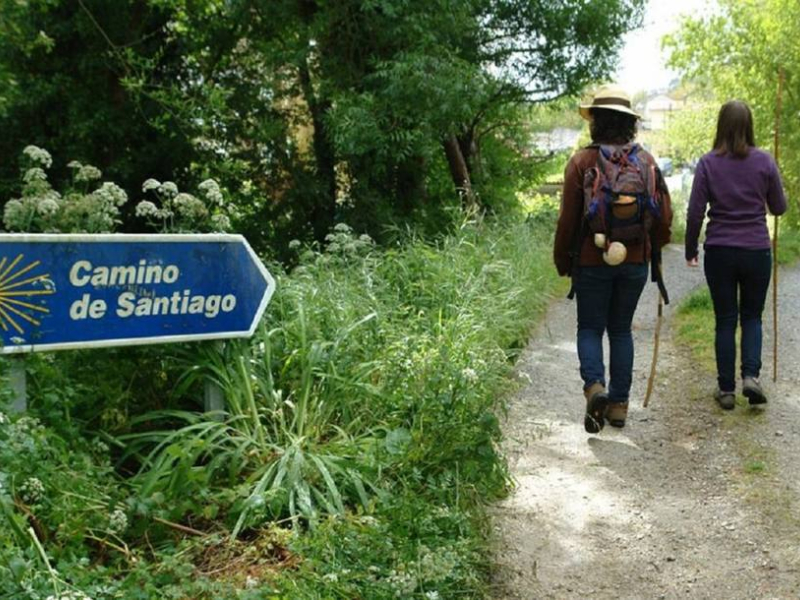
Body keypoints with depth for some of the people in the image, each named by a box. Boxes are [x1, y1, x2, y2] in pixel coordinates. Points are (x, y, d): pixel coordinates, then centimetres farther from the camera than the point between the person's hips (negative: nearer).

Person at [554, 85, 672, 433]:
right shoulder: (647, 162, 2)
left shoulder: (582, 162, -9)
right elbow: (664, 217, 4)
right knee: (621, 330, 14)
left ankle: (594, 386, -15)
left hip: (592, 262, -3)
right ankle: (619, 403, 14)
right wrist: (651, 250, 21)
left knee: (590, 328, 9)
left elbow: (568, 219, -8)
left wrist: (562, 262, 4)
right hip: (635, 262, 3)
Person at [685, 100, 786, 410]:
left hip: (719, 252, 0)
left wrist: (690, 250, 7)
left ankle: (726, 389, 11)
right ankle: (751, 375, -2)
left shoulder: (708, 163, -6)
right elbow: (779, 208, 5)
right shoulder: (764, 161, -4)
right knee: (752, 316, 16)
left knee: (725, 320, 8)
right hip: (757, 251, 1)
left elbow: (695, 212, -5)